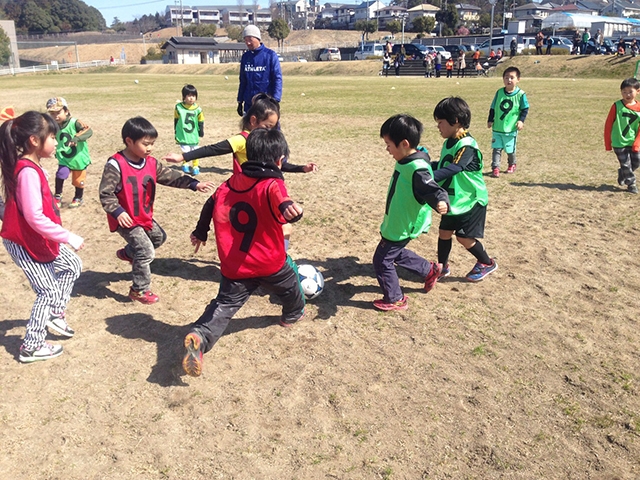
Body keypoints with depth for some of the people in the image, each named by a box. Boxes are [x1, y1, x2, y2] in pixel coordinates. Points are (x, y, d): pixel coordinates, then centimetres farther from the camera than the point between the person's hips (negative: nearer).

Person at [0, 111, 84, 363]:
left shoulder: (32, 167, 4)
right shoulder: (28, 172, -26)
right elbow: (35, 218, -30)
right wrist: (69, 237, -24)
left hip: (38, 238, 9)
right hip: (23, 243, -9)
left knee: (73, 265, 19)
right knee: (49, 292, 1)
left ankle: (55, 314, 32)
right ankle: (31, 347, 15)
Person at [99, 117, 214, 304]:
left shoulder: (151, 163, -1)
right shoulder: (116, 165, -21)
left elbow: (171, 176, -2)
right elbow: (106, 193, -21)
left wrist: (194, 184, -12)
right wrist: (117, 212, -31)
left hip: (145, 217, 8)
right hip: (126, 220, -8)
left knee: (159, 237, 27)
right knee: (146, 251, -10)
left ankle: (128, 253, 47)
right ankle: (139, 290, 7)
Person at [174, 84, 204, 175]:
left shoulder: (198, 109, -7)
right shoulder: (178, 107, -8)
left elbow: (201, 122, 5)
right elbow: (176, 120, 4)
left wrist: (201, 132, 8)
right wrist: (176, 132, 8)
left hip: (194, 135, 1)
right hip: (183, 135, -1)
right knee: (185, 151, 2)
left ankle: (195, 166, 25)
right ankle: (185, 165, 24)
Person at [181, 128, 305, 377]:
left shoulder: (233, 181, 4)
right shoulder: (272, 185, -16)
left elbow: (210, 205, 13)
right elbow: (283, 208, -39)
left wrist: (200, 232, 27)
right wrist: (289, 208, -61)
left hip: (234, 266, 3)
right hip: (270, 263, -3)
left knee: (224, 305, 4)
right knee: (289, 286, 27)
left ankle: (199, 337, -20)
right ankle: (293, 313, 53)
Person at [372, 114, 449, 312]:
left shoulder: (417, 169, -30)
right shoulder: (405, 161, 0)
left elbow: (432, 189, -39)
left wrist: (441, 202, -60)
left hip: (402, 227, -10)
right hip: (395, 223, 10)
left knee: (382, 260, 3)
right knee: (396, 254, 29)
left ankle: (395, 299, 21)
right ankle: (430, 270, 44)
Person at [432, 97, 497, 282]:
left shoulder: (467, 145, -25)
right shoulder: (449, 142, 4)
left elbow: (453, 169, -38)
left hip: (471, 200, -8)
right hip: (452, 199, 8)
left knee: (465, 237, 0)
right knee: (444, 233, 11)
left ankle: (487, 263, 23)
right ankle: (442, 267, 28)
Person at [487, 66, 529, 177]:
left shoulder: (520, 94, -7)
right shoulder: (499, 92, 1)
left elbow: (525, 109, 1)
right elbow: (493, 108, 9)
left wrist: (521, 120, -11)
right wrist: (490, 120, 9)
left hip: (511, 129, -2)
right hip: (497, 128, 2)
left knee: (510, 149, 8)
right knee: (496, 148, -1)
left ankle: (512, 165, 32)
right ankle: (495, 168, 1)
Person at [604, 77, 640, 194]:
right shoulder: (617, 106, -9)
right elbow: (608, 125, -5)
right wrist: (608, 144, -5)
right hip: (619, 143, -3)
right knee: (626, 164, 0)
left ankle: (622, 174, 36)